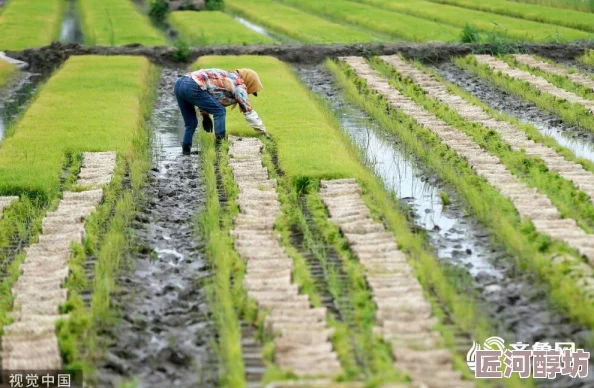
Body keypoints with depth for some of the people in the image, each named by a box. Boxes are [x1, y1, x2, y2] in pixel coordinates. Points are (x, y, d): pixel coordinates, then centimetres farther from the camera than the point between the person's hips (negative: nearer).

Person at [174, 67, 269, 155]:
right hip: (192, 87, -9)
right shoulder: (239, 84, 8)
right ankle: (220, 140, -1)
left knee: (190, 123, 21)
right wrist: (263, 130, 18)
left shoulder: (226, 77, 30)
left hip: (179, 83, 9)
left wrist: (205, 115, 26)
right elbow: (248, 111, 10)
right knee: (220, 111, 3)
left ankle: (186, 150, 21)